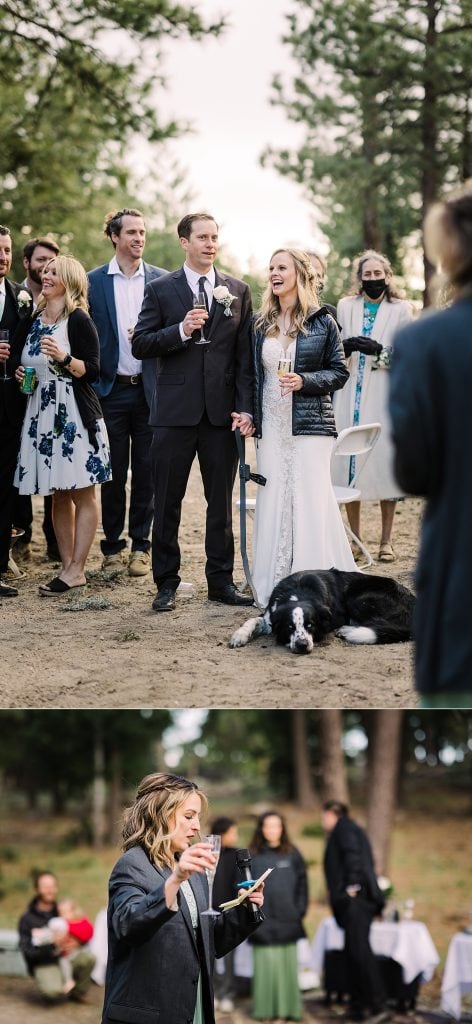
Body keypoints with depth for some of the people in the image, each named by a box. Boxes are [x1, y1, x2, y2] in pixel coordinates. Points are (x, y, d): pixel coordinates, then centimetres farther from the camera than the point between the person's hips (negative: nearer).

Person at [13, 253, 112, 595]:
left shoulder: (78, 320, -6)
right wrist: (20, 373, 5)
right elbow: (23, 362, 26)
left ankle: (76, 570, -2)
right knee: (58, 495, 9)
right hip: (42, 413, 7)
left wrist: (64, 358, -25)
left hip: (75, 413, -7)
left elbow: (92, 370, -10)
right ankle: (67, 565, 14)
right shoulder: (33, 321, 13)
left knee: (82, 494, -3)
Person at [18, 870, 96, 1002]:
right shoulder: (27, 919, -4)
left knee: (88, 956, -25)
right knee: (54, 991, -34)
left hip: (65, 956, 5)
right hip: (43, 964, -5)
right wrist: (53, 945, -26)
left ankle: (77, 993, -1)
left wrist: (70, 944, -11)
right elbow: (27, 951, -13)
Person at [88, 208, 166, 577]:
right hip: (111, 390, 0)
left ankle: (140, 546, 13)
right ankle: (112, 547, 14)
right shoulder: (94, 281, 3)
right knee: (113, 473, 5)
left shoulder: (161, 280, 5)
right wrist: (91, 381, -3)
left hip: (150, 389, 1)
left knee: (147, 472, 4)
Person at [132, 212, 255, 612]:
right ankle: (167, 582, 12)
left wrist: (245, 408, -2)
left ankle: (221, 580, 15)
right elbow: (140, 345, -2)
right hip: (175, 410, -1)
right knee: (168, 501, 3)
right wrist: (181, 331, -17)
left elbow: (245, 356, 6)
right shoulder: (160, 290, 3)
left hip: (222, 411, 2)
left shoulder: (238, 291, 9)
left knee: (221, 501, 6)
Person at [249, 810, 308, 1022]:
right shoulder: (252, 856, 3)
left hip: (287, 920, 1)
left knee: (287, 965, 2)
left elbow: (302, 884, 7)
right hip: (263, 922, -1)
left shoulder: (292, 854, 6)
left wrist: (300, 910, -1)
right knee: (266, 965, -1)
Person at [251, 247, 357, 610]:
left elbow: (339, 372, 1)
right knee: (272, 503, 2)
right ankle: (274, 590, 8)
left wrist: (304, 381, -14)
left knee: (311, 501, -6)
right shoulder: (262, 324, 10)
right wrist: (248, 413, 5)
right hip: (271, 426, 4)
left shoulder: (322, 322, 0)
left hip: (310, 424, -4)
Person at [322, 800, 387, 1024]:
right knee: (354, 951, 11)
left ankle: (378, 1006, -26)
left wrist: (352, 884, -20)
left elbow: (352, 854, -17)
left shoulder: (343, 828, 0)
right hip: (361, 899, 10)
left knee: (359, 949, -17)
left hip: (355, 898, -10)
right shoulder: (351, 829, 27)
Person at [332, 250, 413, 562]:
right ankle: (354, 537, 11)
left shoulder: (401, 310, 4)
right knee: (350, 463, 1)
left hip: (385, 398, -2)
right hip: (351, 399, 2)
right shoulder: (345, 307, 12)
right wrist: (345, 346, -10)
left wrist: (379, 351, -19)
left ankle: (386, 540, 2)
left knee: (386, 463, -5)